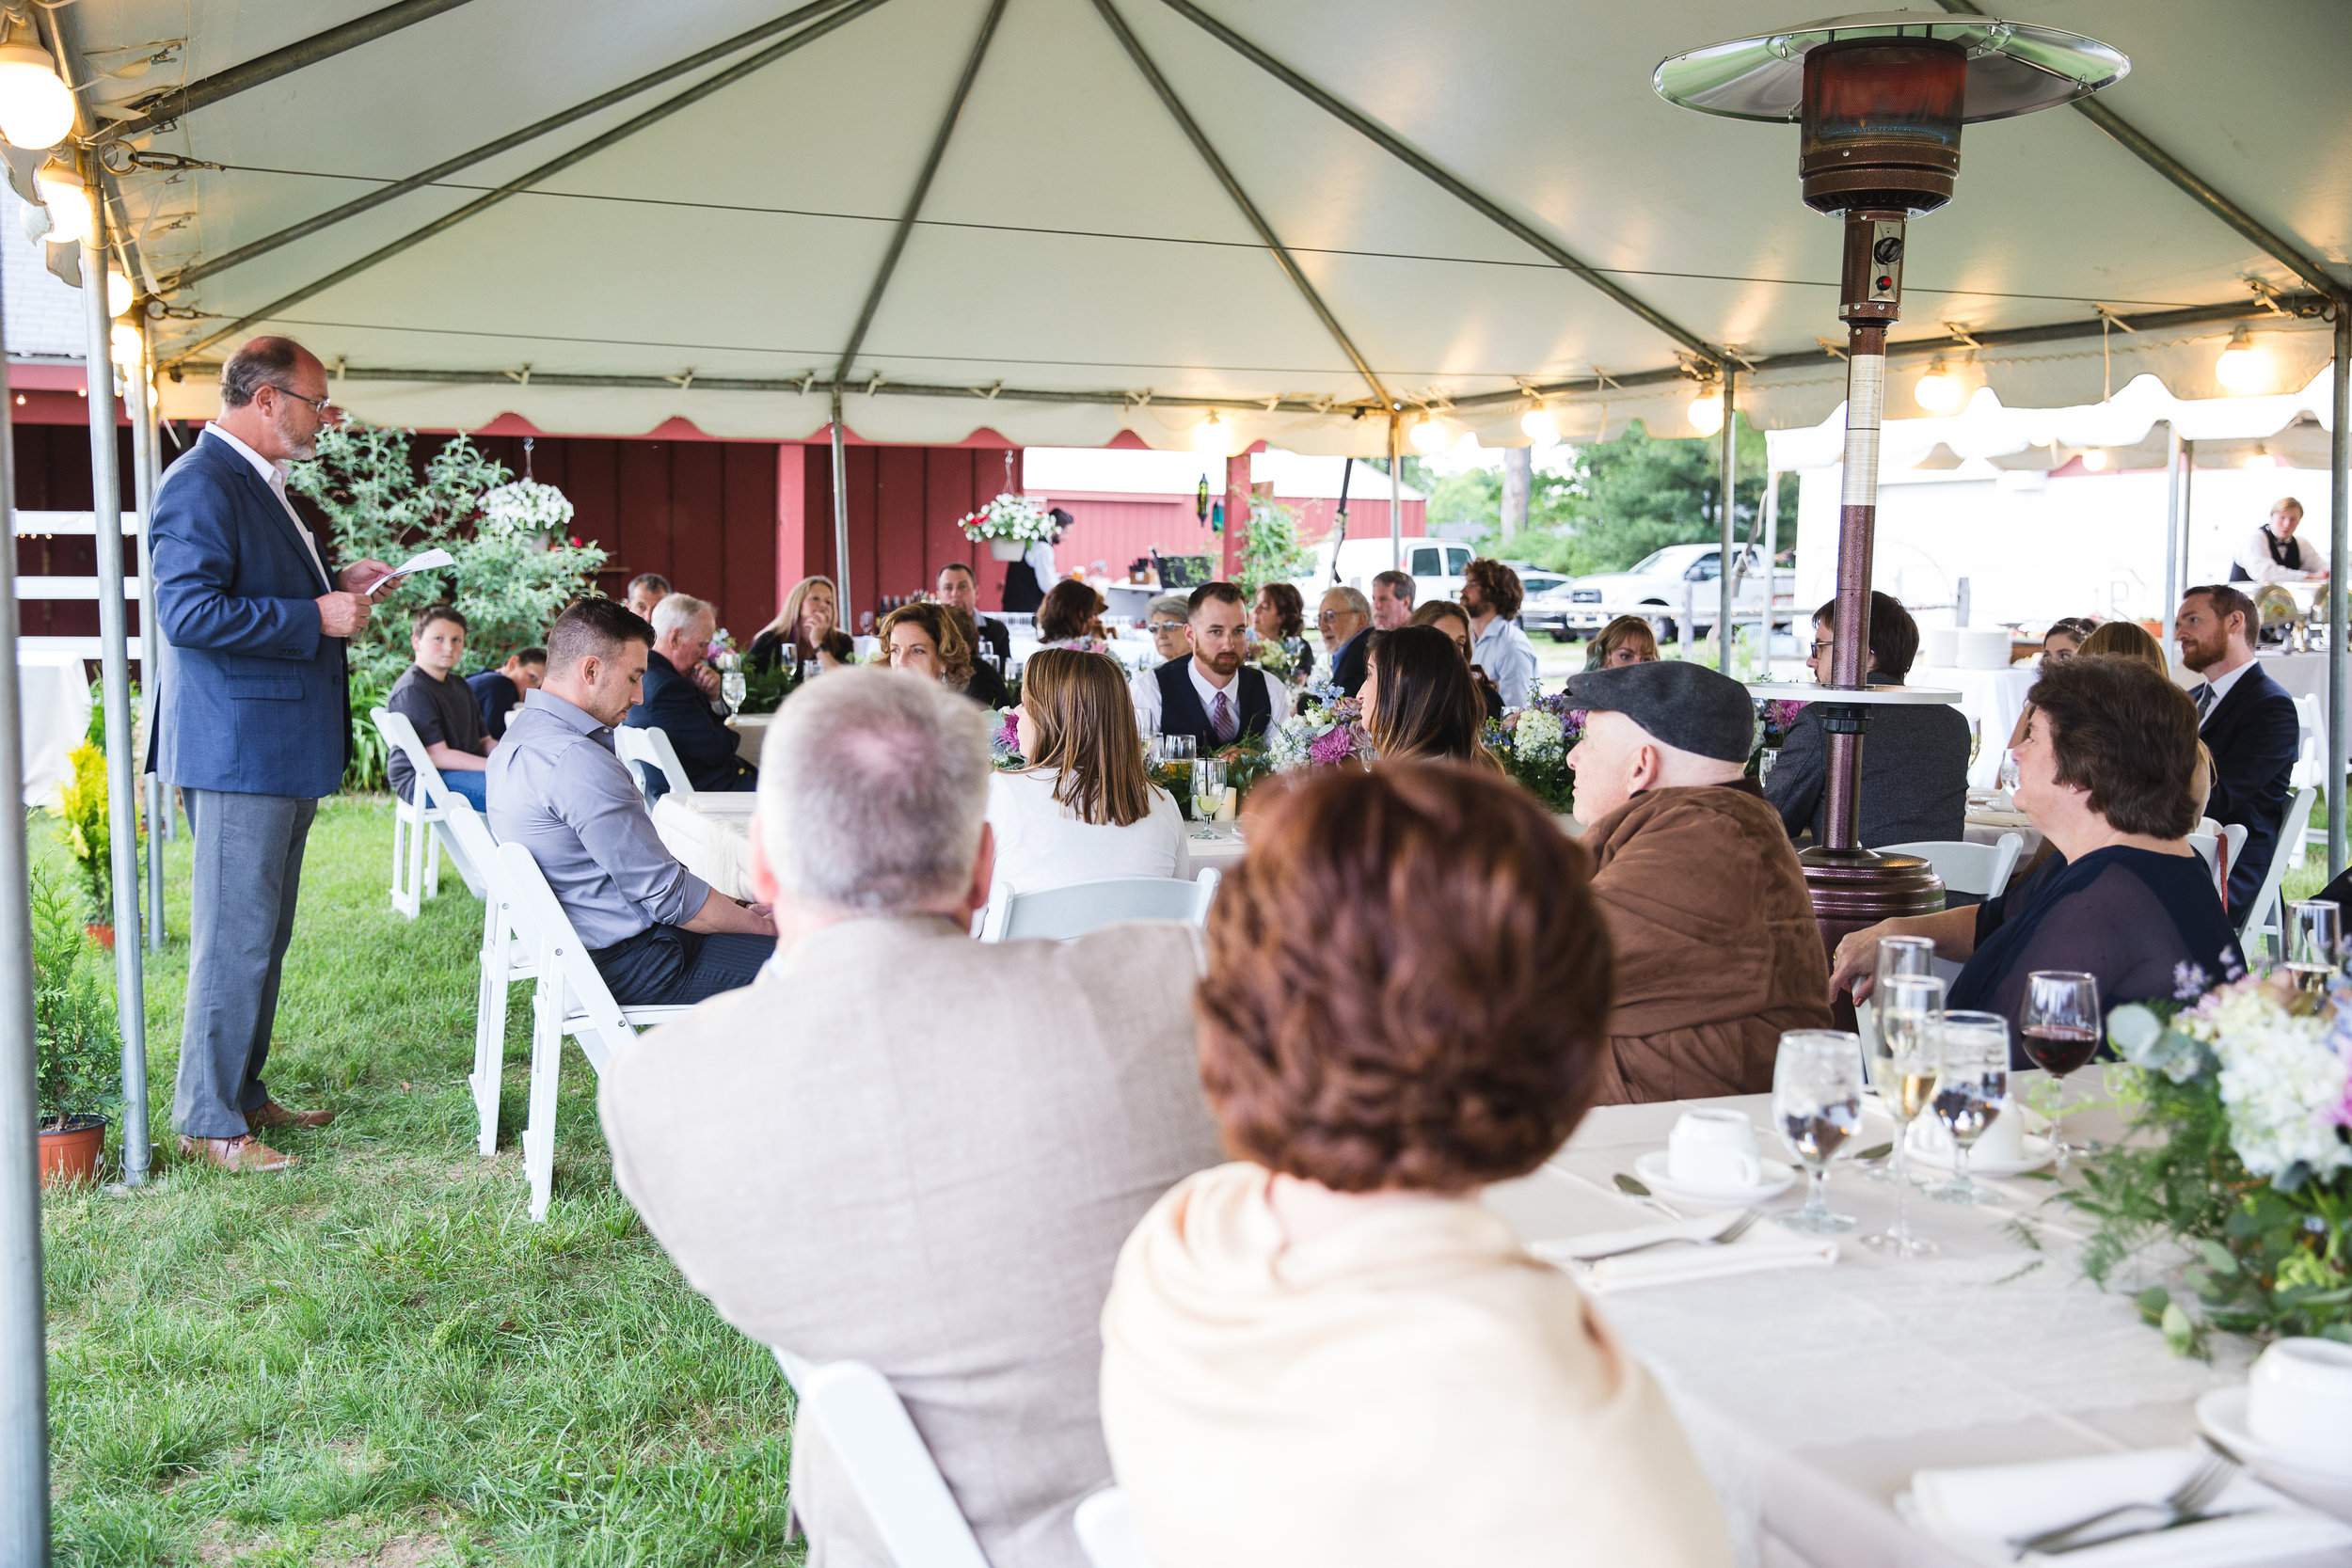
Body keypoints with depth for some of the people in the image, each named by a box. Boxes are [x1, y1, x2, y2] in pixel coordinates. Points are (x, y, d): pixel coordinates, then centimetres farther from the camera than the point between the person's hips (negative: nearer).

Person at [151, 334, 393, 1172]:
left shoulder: (260, 483, 17)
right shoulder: (201, 484, -16)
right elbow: (188, 614, -24)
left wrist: (334, 583, 13)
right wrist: (315, 615, -21)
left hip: (282, 753, 11)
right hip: (237, 749, -11)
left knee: (263, 936, 17)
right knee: (235, 939, -4)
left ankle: (244, 1093, 28)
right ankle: (207, 1120, 5)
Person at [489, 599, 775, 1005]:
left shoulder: (522, 736, 10)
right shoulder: (578, 760, -24)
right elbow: (668, 893, -21)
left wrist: (736, 909, 11)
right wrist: (761, 925, -7)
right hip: (624, 964, -10)